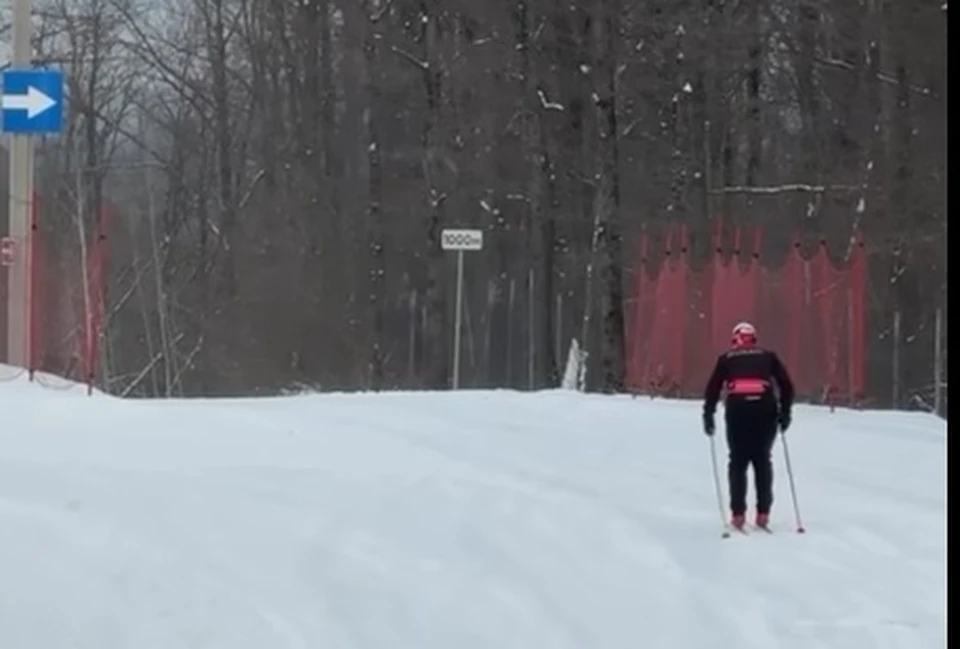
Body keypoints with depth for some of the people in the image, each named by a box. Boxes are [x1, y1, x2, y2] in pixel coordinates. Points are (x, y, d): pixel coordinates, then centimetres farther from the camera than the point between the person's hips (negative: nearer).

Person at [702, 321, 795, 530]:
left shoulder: (726, 358, 18)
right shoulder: (768, 356, 20)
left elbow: (713, 388, 10)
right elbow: (786, 385, 13)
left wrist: (708, 415, 15)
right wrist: (785, 412, 19)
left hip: (737, 407, -1)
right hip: (766, 408, 1)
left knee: (738, 461, 9)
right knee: (762, 460, 11)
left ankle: (738, 514, 1)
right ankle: (763, 513, 4)